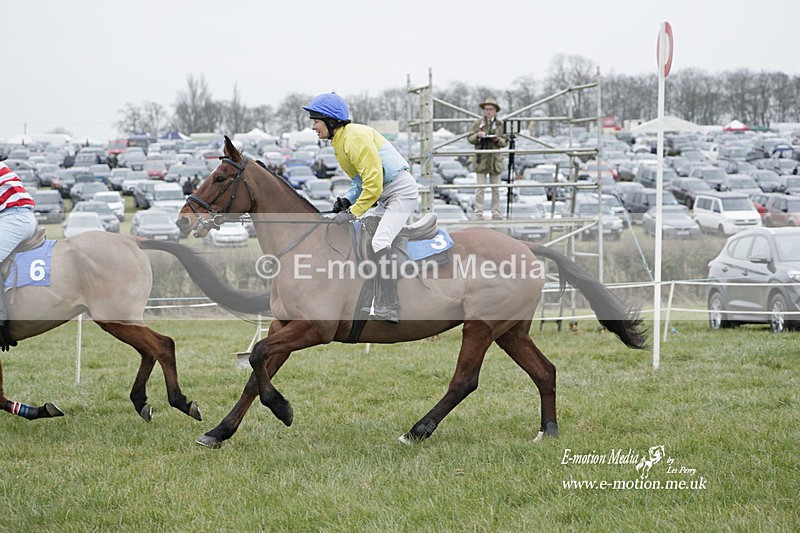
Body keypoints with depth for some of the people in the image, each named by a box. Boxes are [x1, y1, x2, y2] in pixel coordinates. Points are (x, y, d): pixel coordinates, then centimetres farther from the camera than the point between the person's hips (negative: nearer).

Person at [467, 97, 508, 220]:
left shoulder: (501, 124, 7)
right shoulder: (478, 123, 6)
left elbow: (505, 142, 6)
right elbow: (470, 139, 5)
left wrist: (498, 140, -15)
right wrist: (477, 136, -16)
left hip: (495, 159, 1)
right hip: (481, 158, -1)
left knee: (496, 188, 5)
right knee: (480, 188, -4)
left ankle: (496, 213, 11)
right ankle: (479, 213, -2)